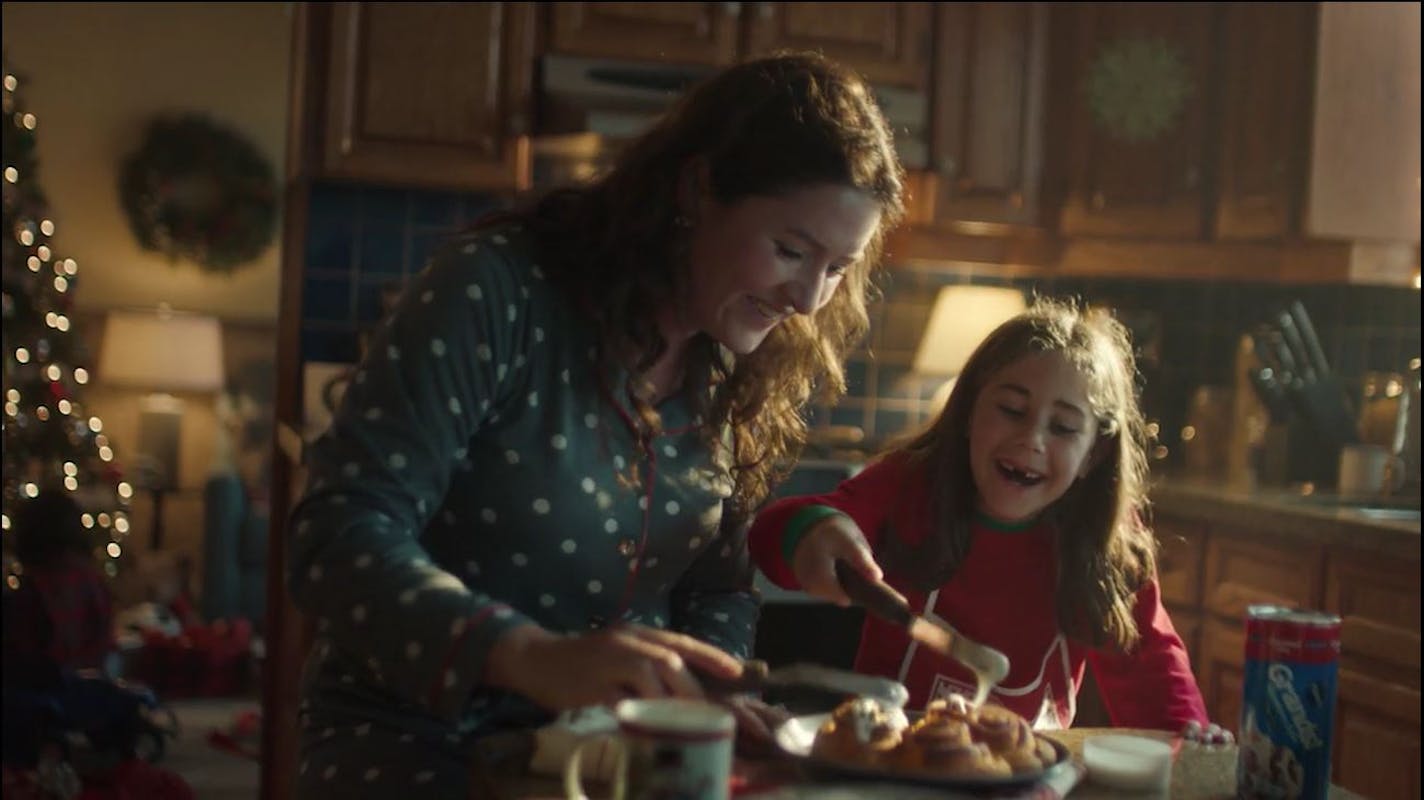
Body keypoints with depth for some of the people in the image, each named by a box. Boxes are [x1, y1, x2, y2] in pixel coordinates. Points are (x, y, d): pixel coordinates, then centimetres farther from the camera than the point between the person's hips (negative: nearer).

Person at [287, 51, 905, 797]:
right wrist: (534, 657, -40)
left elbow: (720, 592, 10)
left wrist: (697, 697, -13)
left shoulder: (736, 374, 3)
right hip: (419, 732, -5)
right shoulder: (500, 291, -16)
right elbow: (338, 535, -24)